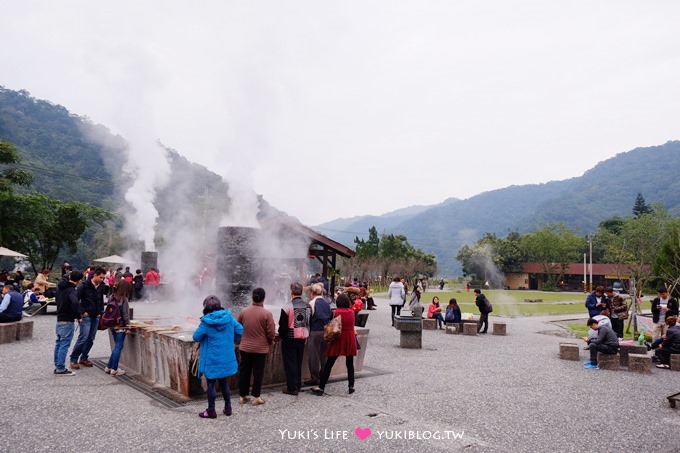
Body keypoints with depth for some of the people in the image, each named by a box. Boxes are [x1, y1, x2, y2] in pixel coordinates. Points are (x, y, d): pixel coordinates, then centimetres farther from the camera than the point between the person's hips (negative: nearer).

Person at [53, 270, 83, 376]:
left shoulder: (61, 288, 9)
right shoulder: (72, 291, -19)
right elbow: (75, 303, -37)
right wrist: (78, 315, -22)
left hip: (59, 319, 9)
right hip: (68, 321, -9)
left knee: (59, 343, 16)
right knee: (64, 344, -4)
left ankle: (57, 366, 23)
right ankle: (61, 369, -1)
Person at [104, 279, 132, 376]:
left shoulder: (111, 297, 4)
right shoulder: (124, 299, -15)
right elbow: (125, 315, -14)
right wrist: (128, 327, -8)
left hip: (112, 325, 7)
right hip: (121, 326, -7)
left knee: (117, 346, 18)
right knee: (118, 347, 2)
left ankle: (108, 367, 21)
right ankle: (114, 369, 6)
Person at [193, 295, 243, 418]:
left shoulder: (206, 322, -17)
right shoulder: (229, 318, -3)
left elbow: (196, 337, -11)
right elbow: (240, 330, 1)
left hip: (212, 359, -5)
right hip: (227, 358, 5)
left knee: (211, 383, 8)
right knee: (223, 382, 20)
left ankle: (211, 411, 17)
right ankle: (228, 408, 26)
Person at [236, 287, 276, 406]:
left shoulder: (243, 311, -4)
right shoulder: (267, 313, -14)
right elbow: (271, 332, -12)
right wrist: (270, 341, 9)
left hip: (245, 347, 3)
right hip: (261, 348, -3)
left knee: (244, 371, 13)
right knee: (258, 372, 7)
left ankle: (243, 396, 21)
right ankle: (256, 397, 11)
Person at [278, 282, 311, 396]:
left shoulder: (288, 307, -16)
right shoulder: (308, 306, 1)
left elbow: (282, 325, -13)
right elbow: (309, 323, 7)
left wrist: (281, 335, 3)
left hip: (290, 339, -5)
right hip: (302, 338, 5)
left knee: (290, 363, 3)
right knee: (298, 362, 16)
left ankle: (292, 387, 4)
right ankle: (298, 385, 23)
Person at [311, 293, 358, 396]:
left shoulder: (337, 312, -9)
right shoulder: (352, 312, 1)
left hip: (339, 340, -3)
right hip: (350, 339, 3)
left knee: (328, 364, 0)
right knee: (350, 364, 13)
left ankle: (321, 387, 0)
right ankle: (351, 387, 13)